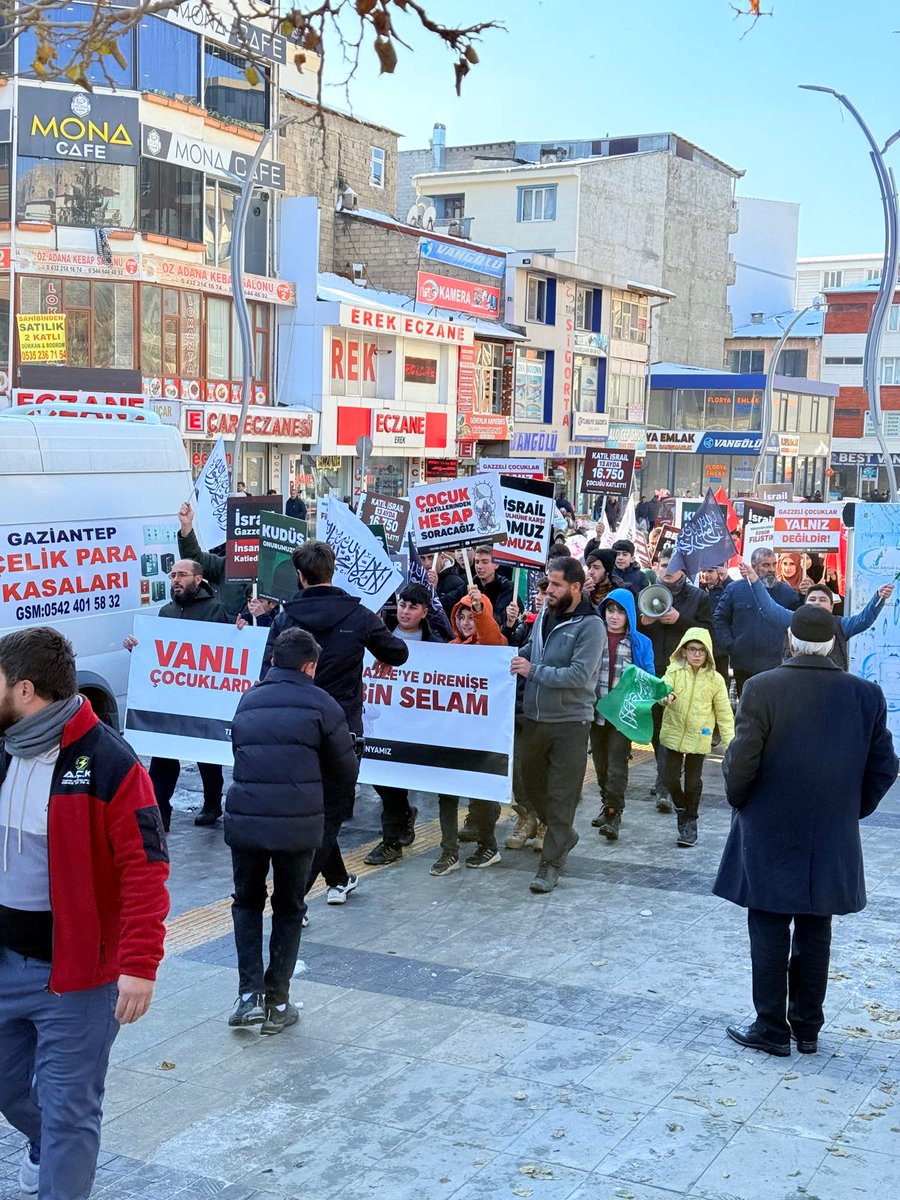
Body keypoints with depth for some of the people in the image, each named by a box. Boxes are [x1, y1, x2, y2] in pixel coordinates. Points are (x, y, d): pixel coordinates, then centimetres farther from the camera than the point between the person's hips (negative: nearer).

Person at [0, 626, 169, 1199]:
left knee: (69, 1108, 5)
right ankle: (47, 1145, 53)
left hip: (75, 970, -7)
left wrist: (140, 965, -22)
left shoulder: (108, 763, -18)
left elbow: (146, 869, -19)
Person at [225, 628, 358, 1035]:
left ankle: (249, 994, 9)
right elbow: (346, 772, 5)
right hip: (299, 825, -2)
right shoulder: (321, 705, 1)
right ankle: (277, 1004, 19)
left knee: (247, 902, 21)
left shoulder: (247, 701, 12)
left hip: (244, 819, 2)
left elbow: (240, 758, 16)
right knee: (288, 909, 16)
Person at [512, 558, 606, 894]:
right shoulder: (544, 614, 6)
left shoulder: (590, 626, -14)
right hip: (534, 716, 7)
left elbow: (579, 675, -22)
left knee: (562, 793, -1)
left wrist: (533, 670, -18)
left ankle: (552, 862, 5)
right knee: (532, 782, 18)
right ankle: (563, 835, 39)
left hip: (570, 722, -7)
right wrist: (516, 656, 1)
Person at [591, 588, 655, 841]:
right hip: (596, 711, 3)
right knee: (600, 763, 15)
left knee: (617, 766, -7)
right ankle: (607, 805, 32)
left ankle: (613, 816, -1)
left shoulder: (640, 643, -1)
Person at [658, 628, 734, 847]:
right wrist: (666, 696, -44)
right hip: (673, 734, 1)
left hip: (698, 738, -1)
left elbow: (724, 714, 0)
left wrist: (730, 743, -4)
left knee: (693, 781, 6)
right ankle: (682, 809, 33)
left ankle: (690, 821, 24)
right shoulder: (675, 671, -3)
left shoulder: (715, 679, -4)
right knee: (670, 778, 4)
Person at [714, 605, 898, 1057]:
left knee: (770, 935, 8)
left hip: (770, 836, -3)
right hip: (832, 840, 3)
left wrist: (739, 801, 3)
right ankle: (808, 1027, 25)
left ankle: (772, 1028, 16)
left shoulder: (762, 688, -16)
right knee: (814, 933, 15)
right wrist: (850, 810, 14)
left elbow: (741, 761, -16)